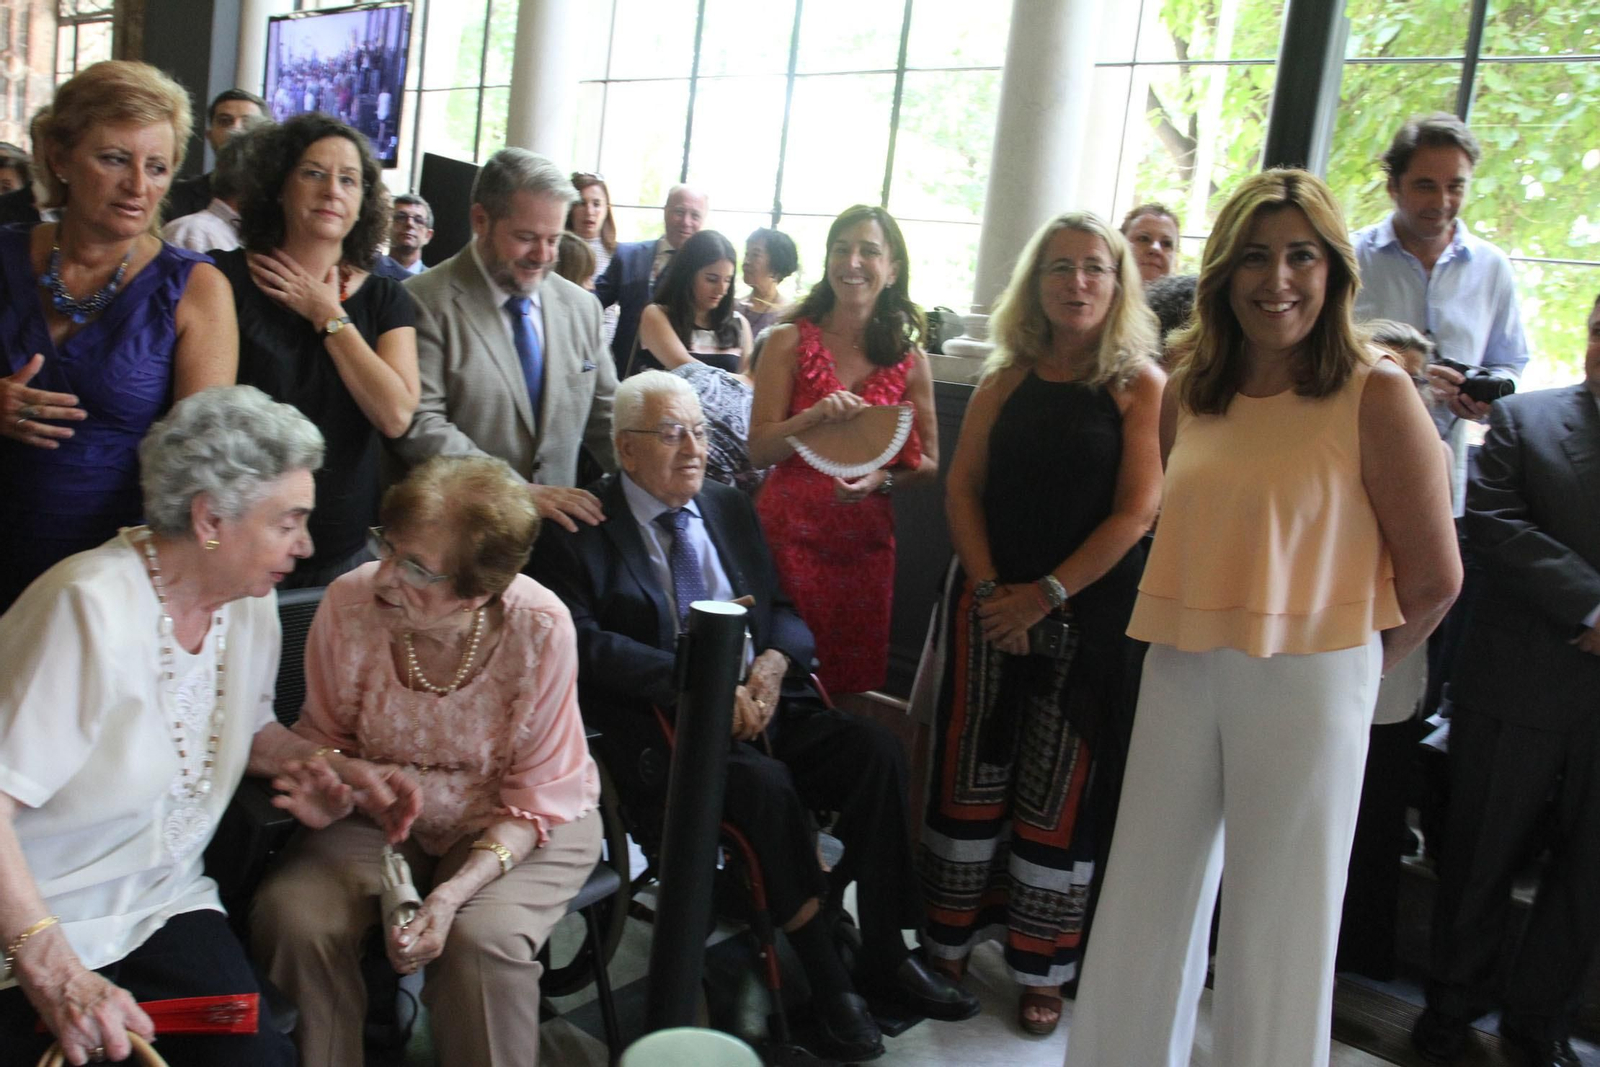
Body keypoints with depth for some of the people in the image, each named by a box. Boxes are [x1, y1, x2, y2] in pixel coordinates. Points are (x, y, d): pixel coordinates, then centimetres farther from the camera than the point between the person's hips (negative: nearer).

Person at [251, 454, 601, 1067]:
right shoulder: (349, 604, -17)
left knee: (482, 939, -30)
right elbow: (324, 738, 3)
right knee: (292, 917, -22)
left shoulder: (540, 630, -24)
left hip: (511, 826, -2)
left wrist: (452, 894, -28)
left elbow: (537, 800, -14)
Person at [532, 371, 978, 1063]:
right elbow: (582, 641, -13)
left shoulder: (730, 509, 17)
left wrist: (774, 661, -8)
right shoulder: (581, 528, -2)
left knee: (876, 751, -16)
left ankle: (884, 954, -2)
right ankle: (826, 978, -13)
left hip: (760, 701, 6)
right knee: (766, 783, -31)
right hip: (661, 724, -6)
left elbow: (782, 608, 16)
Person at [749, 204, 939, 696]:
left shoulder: (910, 360, 6)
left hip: (866, 542, 2)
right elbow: (759, 450, -4)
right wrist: (814, 415, -21)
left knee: (856, 678, 9)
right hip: (790, 534, -2)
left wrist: (882, 478, -11)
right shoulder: (790, 342, 0)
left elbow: (927, 463, 9)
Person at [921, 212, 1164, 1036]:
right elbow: (962, 489, 3)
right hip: (989, 605, 3)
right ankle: (949, 939, 23)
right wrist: (989, 587, -9)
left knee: (1059, 789, 4)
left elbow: (1136, 511, -10)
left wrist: (1048, 593, -15)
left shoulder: (1140, 385, -2)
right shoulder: (1007, 379, 8)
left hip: (1087, 616, -3)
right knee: (968, 773, 8)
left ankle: (1041, 969, 18)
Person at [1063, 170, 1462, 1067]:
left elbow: (1434, 577, -6)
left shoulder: (1376, 394, -10)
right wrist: (1197, 637, 6)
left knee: (1278, 925, 9)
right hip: (1182, 671, 5)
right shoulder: (1188, 393, 6)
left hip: (1308, 683, -4)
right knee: (1147, 901, 13)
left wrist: (1353, 660, 6)